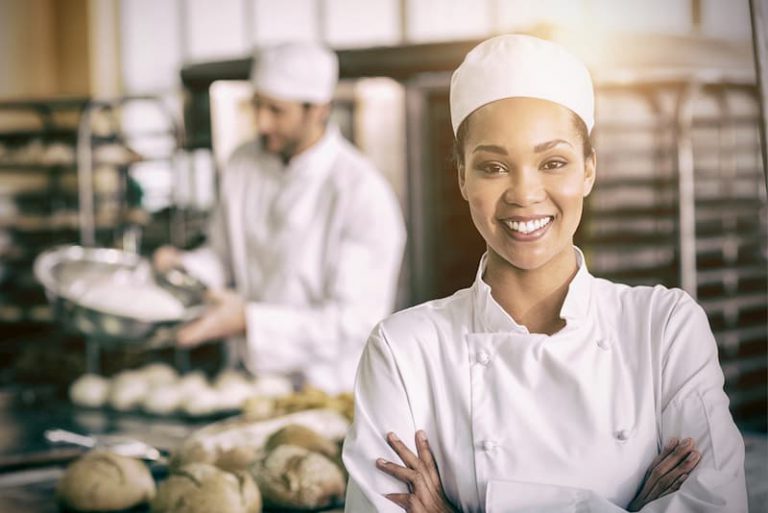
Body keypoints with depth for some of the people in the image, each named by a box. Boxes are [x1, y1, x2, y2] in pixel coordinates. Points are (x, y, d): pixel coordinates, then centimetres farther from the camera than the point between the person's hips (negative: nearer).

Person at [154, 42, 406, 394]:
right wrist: (185, 266, -3)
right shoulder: (243, 166, 5)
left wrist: (248, 321, -24)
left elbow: (357, 321, -18)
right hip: (249, 378, 5)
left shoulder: (364, 193, -15)